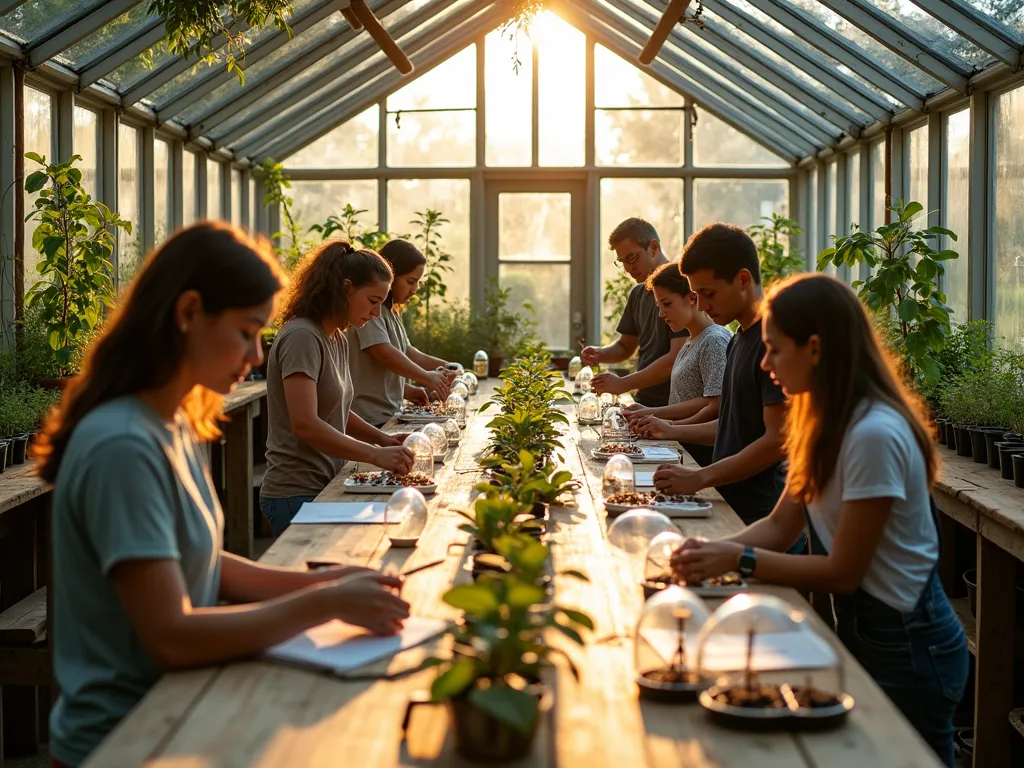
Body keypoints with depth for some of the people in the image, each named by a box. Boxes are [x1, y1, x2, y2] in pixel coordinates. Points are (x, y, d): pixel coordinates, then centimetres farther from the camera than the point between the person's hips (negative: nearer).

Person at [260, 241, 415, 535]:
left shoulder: (338, 340, 13)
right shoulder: (301, 337, -16)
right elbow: (305, 424, -24)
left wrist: (383, 439, 4)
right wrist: (376, 455, -25)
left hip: (326, 487, 9)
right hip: (297, 495, -9)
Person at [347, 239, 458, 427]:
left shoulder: (391, 311, 16)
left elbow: (405, 352, 22)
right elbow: (385, 353, -24)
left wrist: (444, 367, 9)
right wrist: (426, 377, -18)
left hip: (389, 415, 9)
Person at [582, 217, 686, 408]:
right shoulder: (638, 293, 11)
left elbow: (677, 358, -20)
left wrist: (624, 383, -22)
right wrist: (601, 353, -2)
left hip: (673, 406, -7)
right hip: (644, 402, 7)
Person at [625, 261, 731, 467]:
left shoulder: (715, 341, -13)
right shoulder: (690, 342, 16)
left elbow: (716, 408, -18)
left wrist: (673, 429, -19)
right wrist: (653, 413, 0)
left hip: (702, 453, -8)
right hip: (683, 448, 8)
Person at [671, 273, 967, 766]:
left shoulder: (874, 435, -26)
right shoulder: (829, 421, 4)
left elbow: (843, 572, -21)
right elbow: (781, 526, 5)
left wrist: (740, 560, -19)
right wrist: (715, 551, -12)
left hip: (904, 647, -9)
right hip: (860, 631, 9)